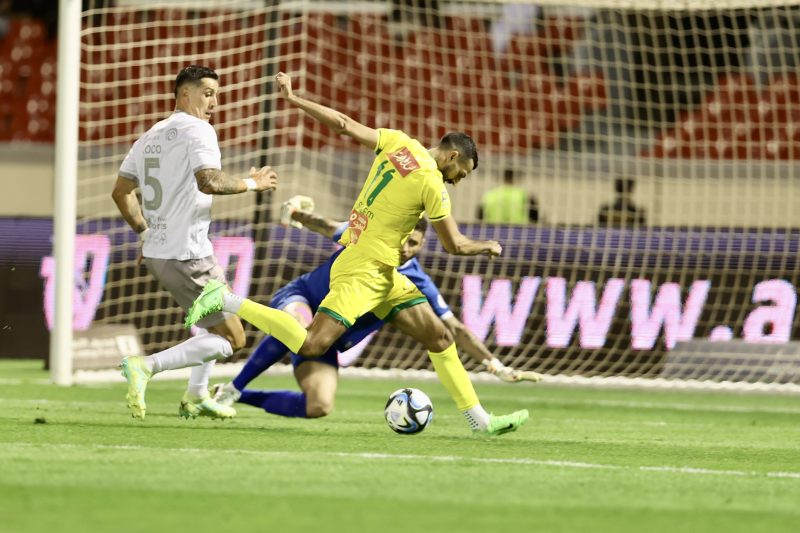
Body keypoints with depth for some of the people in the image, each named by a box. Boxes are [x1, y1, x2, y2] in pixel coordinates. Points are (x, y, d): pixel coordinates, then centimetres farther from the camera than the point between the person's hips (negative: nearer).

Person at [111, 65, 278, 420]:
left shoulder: (151, 136, 16)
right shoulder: (197, 130, -11)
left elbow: (121, 192, 20)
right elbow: (209, 181, -26)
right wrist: (251, 183, -11)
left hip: (157, 253, 9)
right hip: (187, 255, -9)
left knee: (218, 320, 28)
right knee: (231, 338, -5)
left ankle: (197, 396, 28)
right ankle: (146, 366, -17)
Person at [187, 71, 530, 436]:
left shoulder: (397, 143, 6)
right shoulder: (432, 185, -16)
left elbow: (344, 124, 7)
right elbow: (454, 245, -8)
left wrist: (294, 99, 14)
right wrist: (488, 247, 12)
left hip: (384, 276, 10)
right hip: (363, 272, -10)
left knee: (439, 338, 7)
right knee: (311, 345, -15)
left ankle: (479, 419, 8)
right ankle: (226, 301, -9)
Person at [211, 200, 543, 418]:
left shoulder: (418, 285, -9)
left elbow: (453, 329, -8)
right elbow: (328, 228, 13)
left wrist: (494, 365, -15)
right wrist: (295, 213, -1)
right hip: (299, 298, -3)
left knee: (319, 408, -22)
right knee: (297, 327, -43)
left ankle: (238, 397, -3)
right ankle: (232, 389, -31)